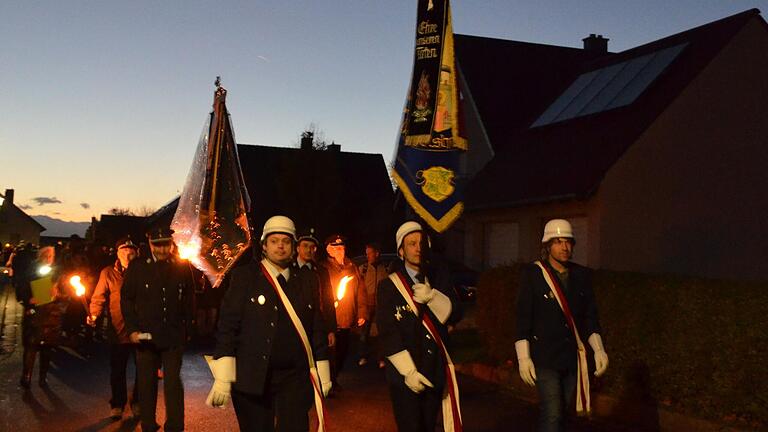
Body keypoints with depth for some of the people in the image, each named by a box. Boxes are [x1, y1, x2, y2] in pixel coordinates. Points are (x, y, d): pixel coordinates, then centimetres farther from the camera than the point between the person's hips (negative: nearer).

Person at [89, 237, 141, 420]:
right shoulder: (108, 273, 3)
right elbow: (99, 297, -2)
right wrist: (94, 315, -19)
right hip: (118, 331, 0)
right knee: (117, 371, 9)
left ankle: (137, 403, 25)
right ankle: (117, 405, 25)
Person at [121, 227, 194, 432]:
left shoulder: (181, 268, 2)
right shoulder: (137, 268, 1)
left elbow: (188, 302, 7)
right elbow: (126, 299, 3)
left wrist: (187, 330, 4)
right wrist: (132, 330, -5)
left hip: (174, 337, 0)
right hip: (145, 336, 1)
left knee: (173, 383, -2)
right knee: (147, 384, 9)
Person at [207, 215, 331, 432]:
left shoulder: (307, 281, 9)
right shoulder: (244, 275, -1)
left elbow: (317, 329, 11)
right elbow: (228, 325, -6)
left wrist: (322, 373, 10)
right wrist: (223, 377, -12)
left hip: (295, 379, 2)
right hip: (252, 378, -2)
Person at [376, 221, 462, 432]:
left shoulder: (436, 281, 10)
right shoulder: (389, 286, -4)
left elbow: (453, 312, -2)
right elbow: (388, 333, -10)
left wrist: (431, 296, -20)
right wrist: (408, 371, -15)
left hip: (436, 373, 4)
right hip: (405, 375, -4)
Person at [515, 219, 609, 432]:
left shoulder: (582, 275, 8)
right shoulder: (531, 274, -6)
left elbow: (590, 316, 12)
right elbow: (523, 317, -7)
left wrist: (598, 349, 3)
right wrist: (523, 357, -11)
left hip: (572, 357, 5)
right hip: (544, 357, -5)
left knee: (559, 413, 12)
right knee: (552, 414, -11)